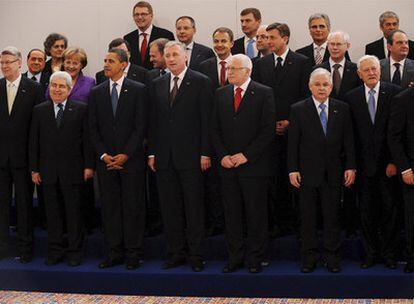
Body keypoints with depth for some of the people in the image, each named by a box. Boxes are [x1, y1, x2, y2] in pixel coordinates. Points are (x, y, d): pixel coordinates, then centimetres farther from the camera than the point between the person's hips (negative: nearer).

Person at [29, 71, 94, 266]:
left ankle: (75, 251, 14)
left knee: (74, 212, 4)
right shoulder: (39, 111, 8)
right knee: (52, 212, 8)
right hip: (48, 170, 2)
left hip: (72, 169, -2)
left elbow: (86, 139, 0)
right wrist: (34, 169, 2)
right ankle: (55, 250, 18)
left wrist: (88, 166, -5)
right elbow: (34, 142, 7)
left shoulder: (80, 109, 1)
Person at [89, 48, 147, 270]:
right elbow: (93, 128, 8)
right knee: (109, 207, 5)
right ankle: (115, 252, 14)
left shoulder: (138, 90, 0)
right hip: (105, 160, 3)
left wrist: (125, 155, -11)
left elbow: (140, 126, -5)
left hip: (131, 159, -3)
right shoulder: (96, 93, 10)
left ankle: (133, 254, 8)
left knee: (133, 207, 1)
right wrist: (103, 155, -4)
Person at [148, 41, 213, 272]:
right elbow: (153, 121, 12)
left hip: (190, 155, -4)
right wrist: (152, 153, 7)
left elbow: (206, 120, -5)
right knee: (170, 208, 8)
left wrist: (205, 153, -9)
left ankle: (196, 255, 9)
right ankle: (176, 253, 18)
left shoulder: (201, 82, -2)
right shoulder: (158, 84, 12)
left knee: (194, 207, 1)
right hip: (165, 157, 5)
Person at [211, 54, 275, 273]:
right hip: (227, 165, 4)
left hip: (254, 165, -4)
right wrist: (223, 156, -2)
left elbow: (268, 130, -8)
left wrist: (246, 155, -12)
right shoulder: (221, 93, 12)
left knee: (256, 214, 2)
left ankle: (255, 259, 13)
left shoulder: (264, 93, -2)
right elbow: (215, 129, 11)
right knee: (231, 214, 7)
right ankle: (235, 258, 16)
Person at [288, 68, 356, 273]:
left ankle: (332, 257, 16)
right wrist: (293, 170, -5)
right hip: (307, 172, -1)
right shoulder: (298, 110, 1)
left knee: (332, 216, 6)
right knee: (308, 217, 6)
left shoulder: (342, 109, 6)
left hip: (333, 172, 1)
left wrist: (350, 167, 1)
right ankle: (309, 257, 16)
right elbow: (293, 143, 0)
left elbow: (348, 140, 7)